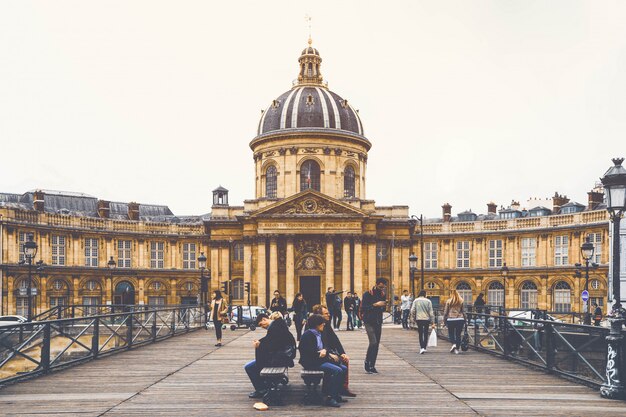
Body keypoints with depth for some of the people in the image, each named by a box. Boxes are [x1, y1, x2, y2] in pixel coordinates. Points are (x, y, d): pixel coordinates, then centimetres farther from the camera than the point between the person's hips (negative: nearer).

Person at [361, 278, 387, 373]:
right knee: (373, 342, -16)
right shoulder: (367, 294, -7)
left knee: (377, 344, 5)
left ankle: (372, 366, 13)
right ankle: (367, 362, 3)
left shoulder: (382, 294, 11)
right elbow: (363, 307, -15)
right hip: (369, 322, -6)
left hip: (378, 322, 6)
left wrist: (383, 306, -5)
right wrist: (375, 305, -22)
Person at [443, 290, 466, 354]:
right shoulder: (461, 301, 6)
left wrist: (444, 320, 10)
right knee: (458, 334, 8)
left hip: (450, 319, -1)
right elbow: (463, 311, 7)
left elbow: (445, 312, 2)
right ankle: (457, 349, 8)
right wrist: (464, 320, 14)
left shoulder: (448, 301, 1)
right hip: (460, 319, 2)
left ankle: (454, 344, -11)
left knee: (451, 333, 12)